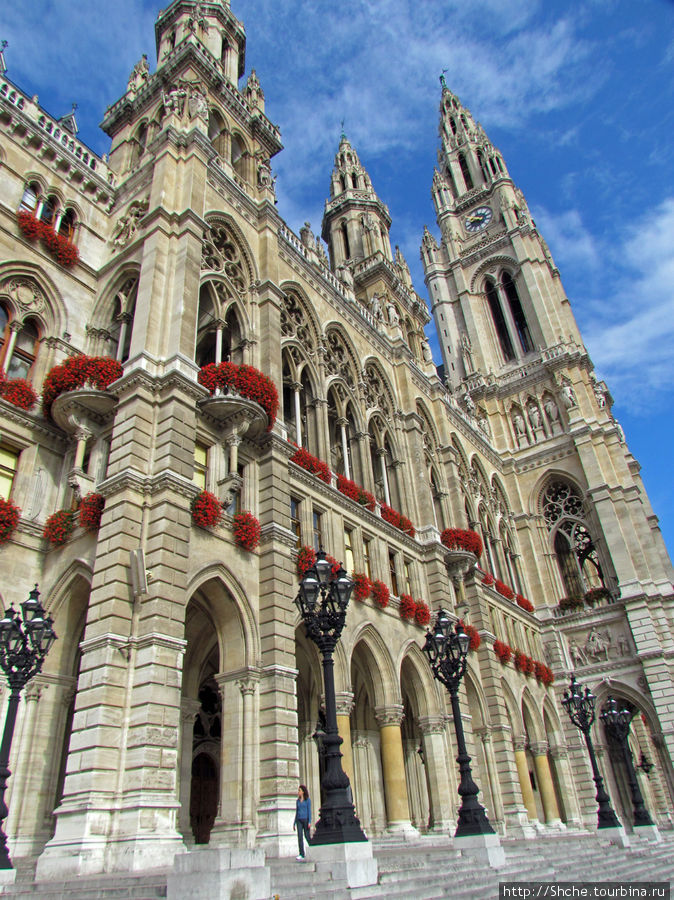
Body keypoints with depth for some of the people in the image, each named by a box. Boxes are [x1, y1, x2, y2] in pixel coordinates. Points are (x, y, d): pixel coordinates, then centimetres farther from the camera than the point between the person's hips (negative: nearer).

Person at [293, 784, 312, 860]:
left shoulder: (308, 800, -1)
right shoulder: (297, 801, 13)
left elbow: (309, 810, -6)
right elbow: (296, 812, 16)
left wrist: (309, 822, -13)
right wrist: (294, 823, 13)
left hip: (305, 819, -4)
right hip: (299, 820, 4)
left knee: (307, 836, -2)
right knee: (300, 836, -7)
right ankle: (301, 854, -7)